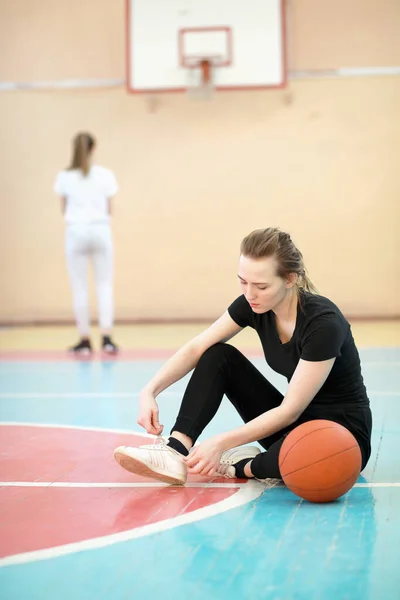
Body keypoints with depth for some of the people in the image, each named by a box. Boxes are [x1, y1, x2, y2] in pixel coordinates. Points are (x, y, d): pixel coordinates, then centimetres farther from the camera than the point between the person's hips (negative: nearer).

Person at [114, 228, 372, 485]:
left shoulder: (324, 322, -29)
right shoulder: (254, 305, -9)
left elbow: (291, 409, -27)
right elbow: (196, 348, -5)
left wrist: (222, 443, -32)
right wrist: (150, 391, -21)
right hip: (293, 421, 7)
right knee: (219, 356, -7)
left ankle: (243, 466, -9)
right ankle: (176, 452, -20)